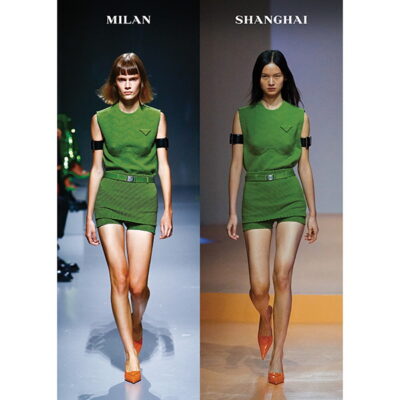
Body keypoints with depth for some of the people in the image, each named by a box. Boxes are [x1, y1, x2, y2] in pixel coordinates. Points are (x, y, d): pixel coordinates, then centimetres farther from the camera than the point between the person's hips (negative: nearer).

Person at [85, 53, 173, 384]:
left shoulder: (155, 117, 8)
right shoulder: (101, 119, 9)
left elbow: (163, 166, 8)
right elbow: (97, 168, 11)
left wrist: (168, 210, 2)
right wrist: (89, 215, 9)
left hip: (144, 198, 0)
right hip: (109, 198, 0)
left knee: (137, 283, -4)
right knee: (119, 277, -8)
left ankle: (136, 324, 31)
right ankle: (131, 354, 2)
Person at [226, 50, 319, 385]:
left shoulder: (299, 116, 6)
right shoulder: (244, 115, 6)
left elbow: (304, 165, 8)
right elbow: (236, 164, 6)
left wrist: (313, 213, 7)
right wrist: (232, 212, 2)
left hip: (290, 197, 0)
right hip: (255, 199, 1)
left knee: (282, 274, -15)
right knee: (259, 286, -4)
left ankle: (277, 356, -4)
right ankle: (266, 317, 34)